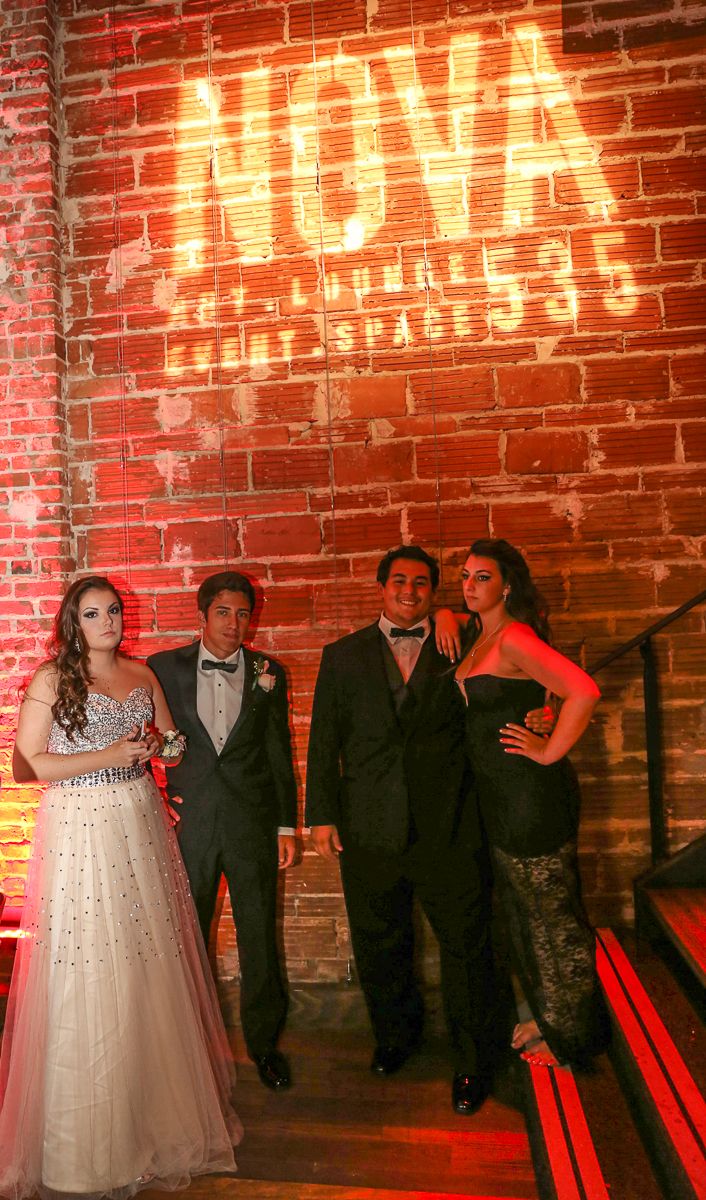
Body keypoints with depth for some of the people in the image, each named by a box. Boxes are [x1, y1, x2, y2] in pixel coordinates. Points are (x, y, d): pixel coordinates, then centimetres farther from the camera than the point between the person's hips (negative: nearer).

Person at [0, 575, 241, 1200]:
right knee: (86, 977, 3)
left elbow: (171, 739, 18)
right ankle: (89, 1134, 21)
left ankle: (159, 1106, 33)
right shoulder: (51, 679, -6)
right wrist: (110, 755, -16)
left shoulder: (143, 674, 8)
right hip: (78, 832, -4)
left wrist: (157, 743, -5)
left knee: (151, 967, 12)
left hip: (141, 828, 5)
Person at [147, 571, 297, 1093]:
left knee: (260, 937, 10)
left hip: (253, 824, 0)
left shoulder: (268, 673, 0)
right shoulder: (164, 667, -2)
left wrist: (287, 825, 4)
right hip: (188, 820, 0)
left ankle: (264, 1042, 32)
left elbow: (279, 752, 4)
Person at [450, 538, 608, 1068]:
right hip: (500, 796, 9)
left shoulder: (514, 638, -20)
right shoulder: (477, 636, 7)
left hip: (532, 794, -9)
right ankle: (547, 1016, 41)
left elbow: (584, 691, -32)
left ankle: (572, 1033, 28)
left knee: (552, 913, 8)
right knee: (522, 911, 22)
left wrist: (551, 752, -22)